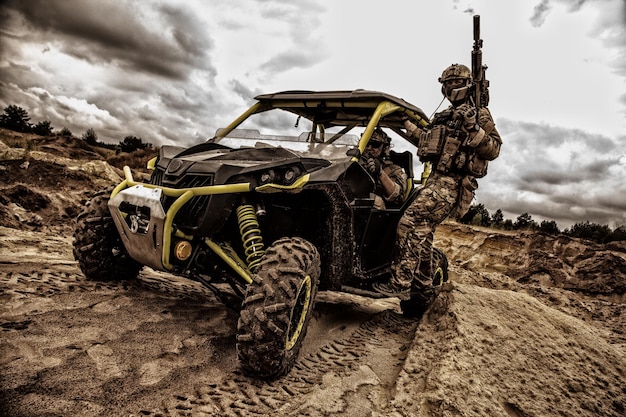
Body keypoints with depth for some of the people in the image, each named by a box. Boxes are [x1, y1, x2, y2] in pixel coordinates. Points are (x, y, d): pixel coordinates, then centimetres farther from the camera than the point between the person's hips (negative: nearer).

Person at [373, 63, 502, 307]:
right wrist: (410, 127, 36)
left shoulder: (480, 115, 2)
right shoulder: (443, 118, 23)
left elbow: (494, 150, -7)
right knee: (422, 232, 9)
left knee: (410, 223, -21)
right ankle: (424, 291, 20)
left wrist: (472, 128, -20)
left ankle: (401, 284, -20)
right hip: (437, 179, 8)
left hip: (452, 184, -8)